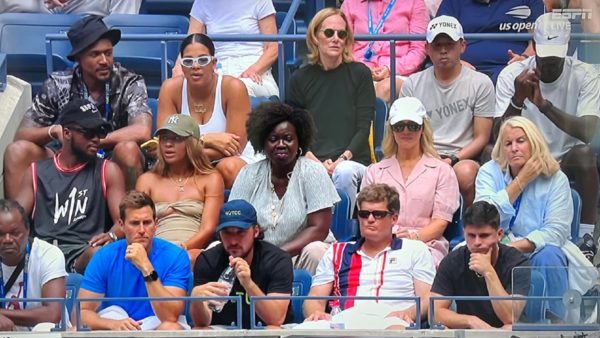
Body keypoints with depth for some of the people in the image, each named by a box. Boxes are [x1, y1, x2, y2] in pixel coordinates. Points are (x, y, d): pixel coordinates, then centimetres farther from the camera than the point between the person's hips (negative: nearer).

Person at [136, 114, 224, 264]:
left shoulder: (210, 179, 19)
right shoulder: (147, 180, 25)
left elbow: (208, 229, 6)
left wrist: (183, 248, -15)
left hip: (193, 251, -1)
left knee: (190, 257, -41)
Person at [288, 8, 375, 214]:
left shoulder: (359, 74, 9)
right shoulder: (300, 79, 14)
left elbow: (363, 128, 3)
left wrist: (343, 159, -13)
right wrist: (313, 161, -10)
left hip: (353, 162, 0)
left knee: (344, 172, -37)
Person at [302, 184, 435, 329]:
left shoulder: (415, 250, 20)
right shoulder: (336, 253, 28)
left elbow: (428, 299, 9)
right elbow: (314, 299, 20)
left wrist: (408, 314, -16)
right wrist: (316, 313, -7)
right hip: (345, 325, 3)